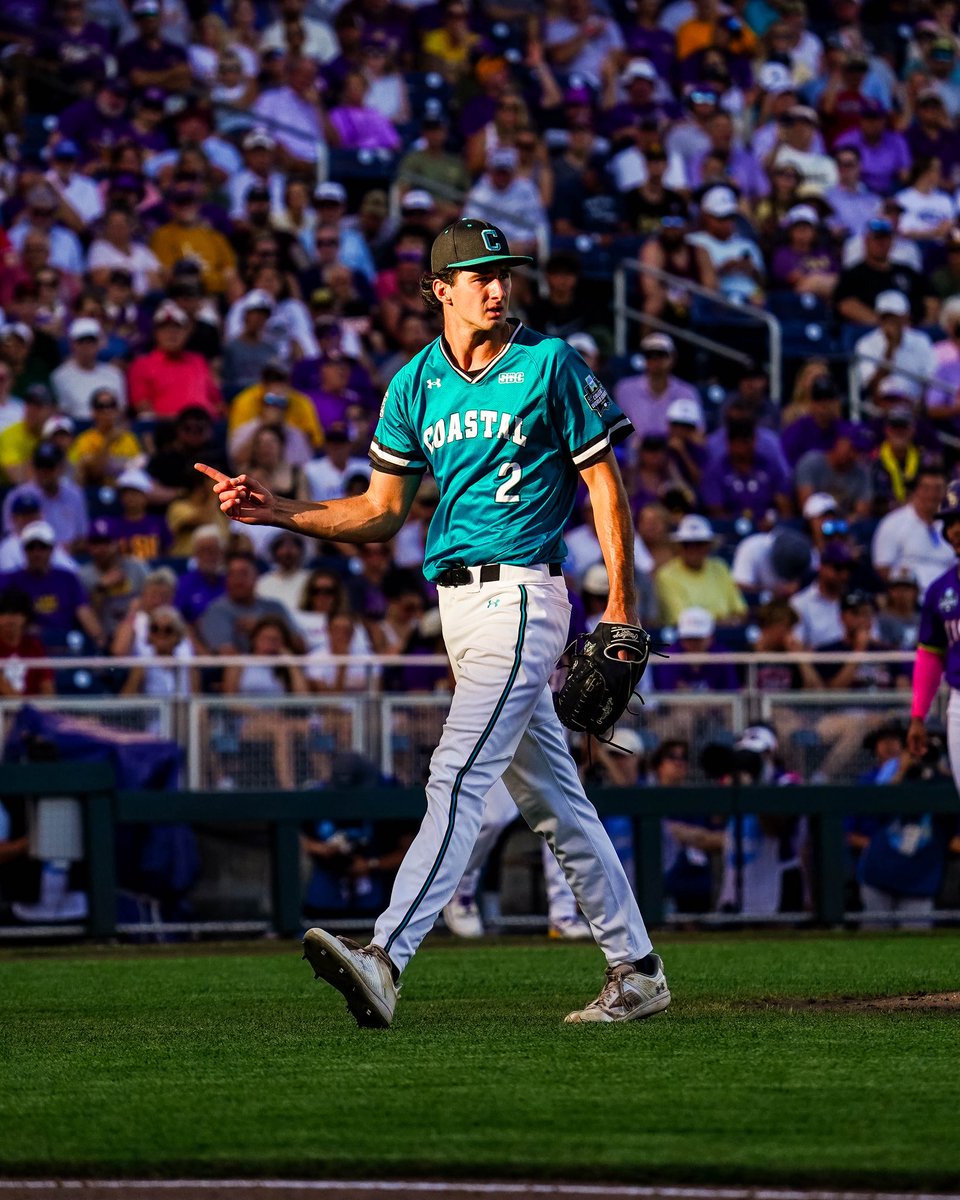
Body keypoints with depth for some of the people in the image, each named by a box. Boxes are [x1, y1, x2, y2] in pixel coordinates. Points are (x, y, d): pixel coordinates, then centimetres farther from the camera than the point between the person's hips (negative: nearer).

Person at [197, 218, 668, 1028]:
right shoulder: (415, 385, 10)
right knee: (551, 798, 12)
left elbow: (605, 482, -3)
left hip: (521, 593, -7)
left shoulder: (549, 365, -5)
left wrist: (622, 606, -7)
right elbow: (382, 513, 12)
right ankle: (636, 969, 20)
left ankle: (386, 961, -29)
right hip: (457, 602, 7)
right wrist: (279, 513, -3)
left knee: (458, 776, -18)